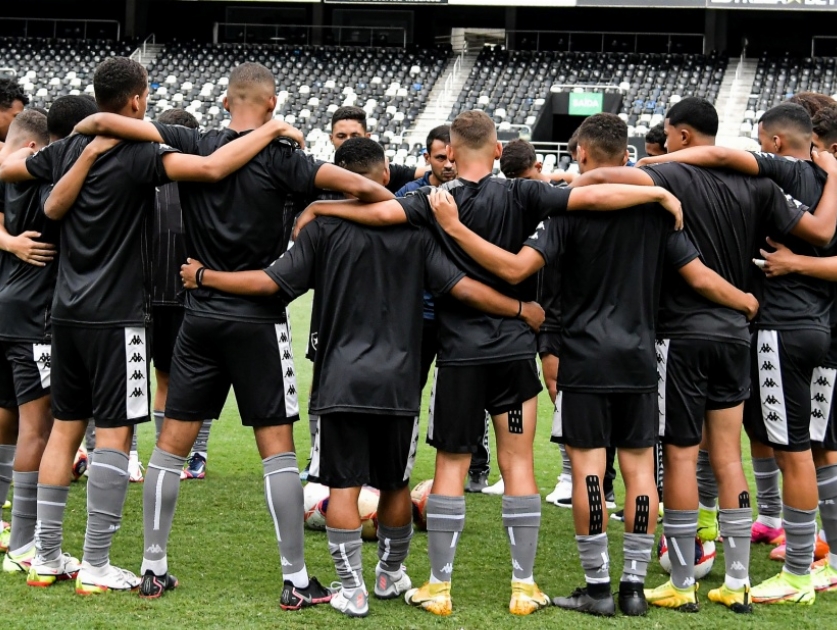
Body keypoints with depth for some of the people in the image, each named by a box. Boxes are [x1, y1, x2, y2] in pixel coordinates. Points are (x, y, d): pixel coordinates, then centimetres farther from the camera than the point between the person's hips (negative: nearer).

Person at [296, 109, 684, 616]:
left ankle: (439, 587, 7)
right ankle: (525, 586, 7)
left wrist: (317, 208, -7)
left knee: (450, 466, 7)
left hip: (459, 354, -1)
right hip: (515, 350, 1)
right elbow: (591, 198, -11)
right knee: (518, 462, 6)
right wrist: (660, 193, -3)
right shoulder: (519, 197, -3)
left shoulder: (435, 203, -5)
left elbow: (383, 211, -21)